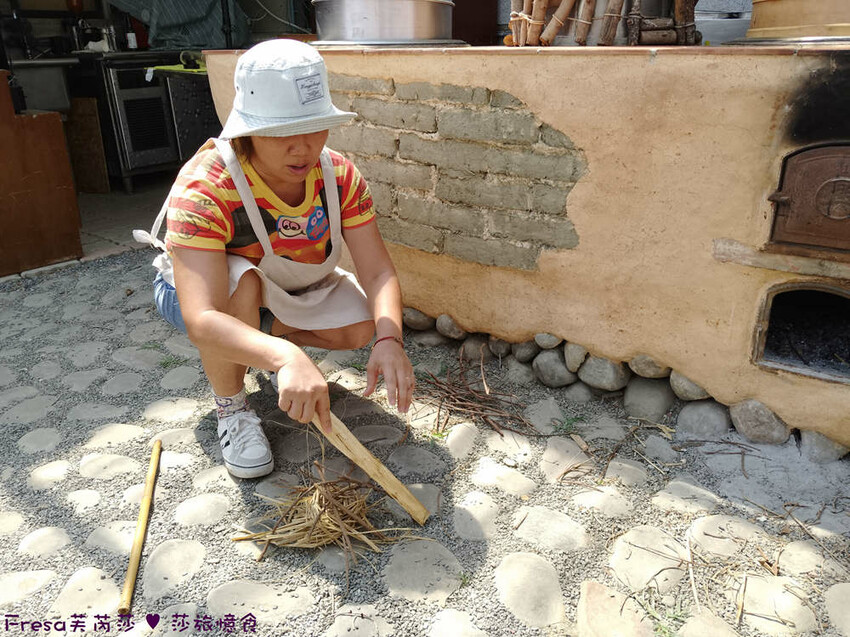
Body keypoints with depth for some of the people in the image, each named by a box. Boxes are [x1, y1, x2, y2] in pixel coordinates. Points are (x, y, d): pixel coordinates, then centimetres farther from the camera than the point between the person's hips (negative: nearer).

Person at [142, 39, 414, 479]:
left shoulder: (339, 176, -23)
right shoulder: (203, 188, -38)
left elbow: (378, 273, -25)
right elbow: (202, 319, -49)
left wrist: (388, 339, -46)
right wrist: (287, 358, -66)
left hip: (287, 288, 5)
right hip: (195, 292, -4)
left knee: (362, 328, -14)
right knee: (242, 282, -38)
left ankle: (267, 332, 16)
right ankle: (230, 408, -12)